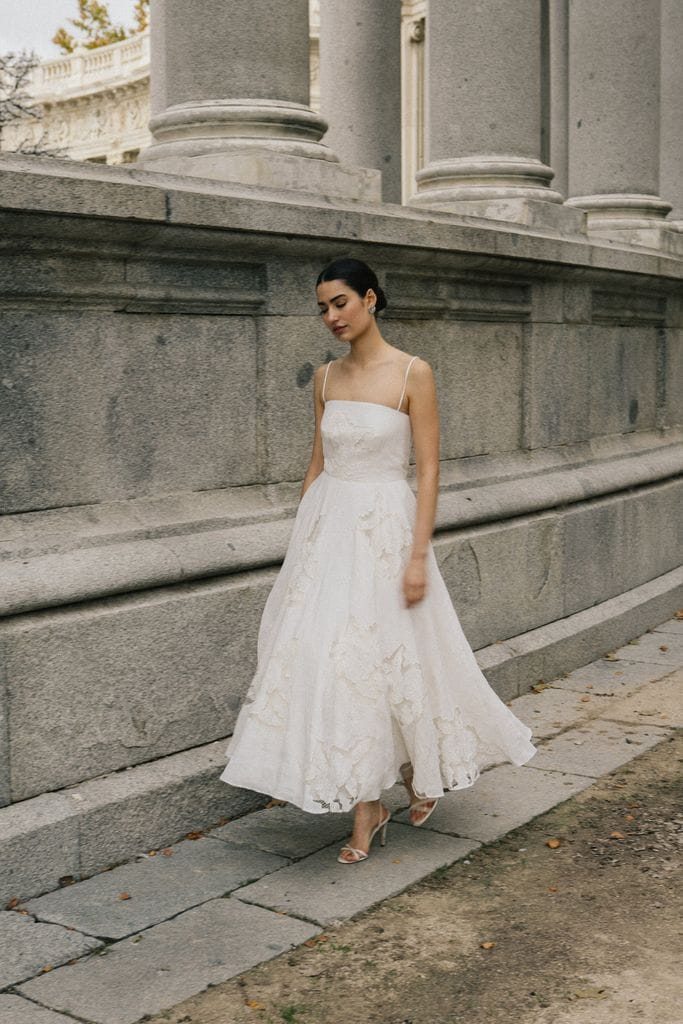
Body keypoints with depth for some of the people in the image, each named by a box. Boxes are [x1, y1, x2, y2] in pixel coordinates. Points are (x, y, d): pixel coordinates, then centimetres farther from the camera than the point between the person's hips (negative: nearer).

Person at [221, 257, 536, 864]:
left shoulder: (413, 374, -7)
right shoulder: (326, 377, 9)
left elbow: (429, 470, -9)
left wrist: (418, 554, -15)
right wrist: (303, 537, 12)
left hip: (385, 529, -5)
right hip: (327, 528, 5)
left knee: (389, 658, 0)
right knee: (329, 659, 2)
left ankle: (424, 770, 30)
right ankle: (368, 809, 15)